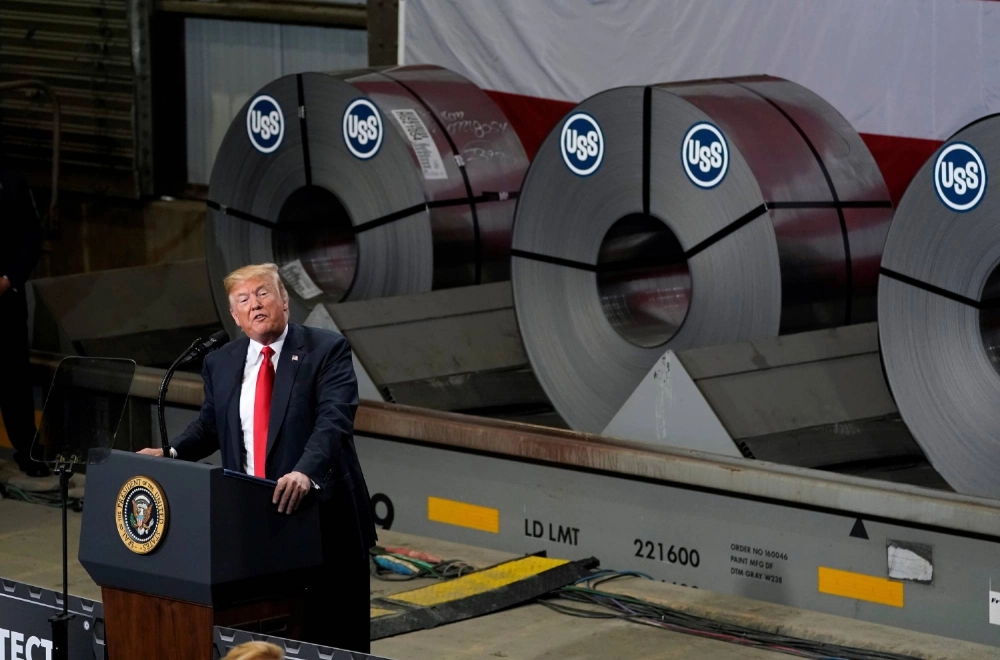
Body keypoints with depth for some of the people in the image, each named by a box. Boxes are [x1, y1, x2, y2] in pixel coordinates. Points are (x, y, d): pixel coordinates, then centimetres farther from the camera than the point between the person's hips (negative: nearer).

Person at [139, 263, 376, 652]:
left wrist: (305, 473, -37)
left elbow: (334, 419, -20)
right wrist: (172, 453, 2)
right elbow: (211, 424, 23)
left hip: (320, 518, -4)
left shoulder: (327, 350, -6)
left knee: (334, 637, 3)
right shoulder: (220, 364, 9)